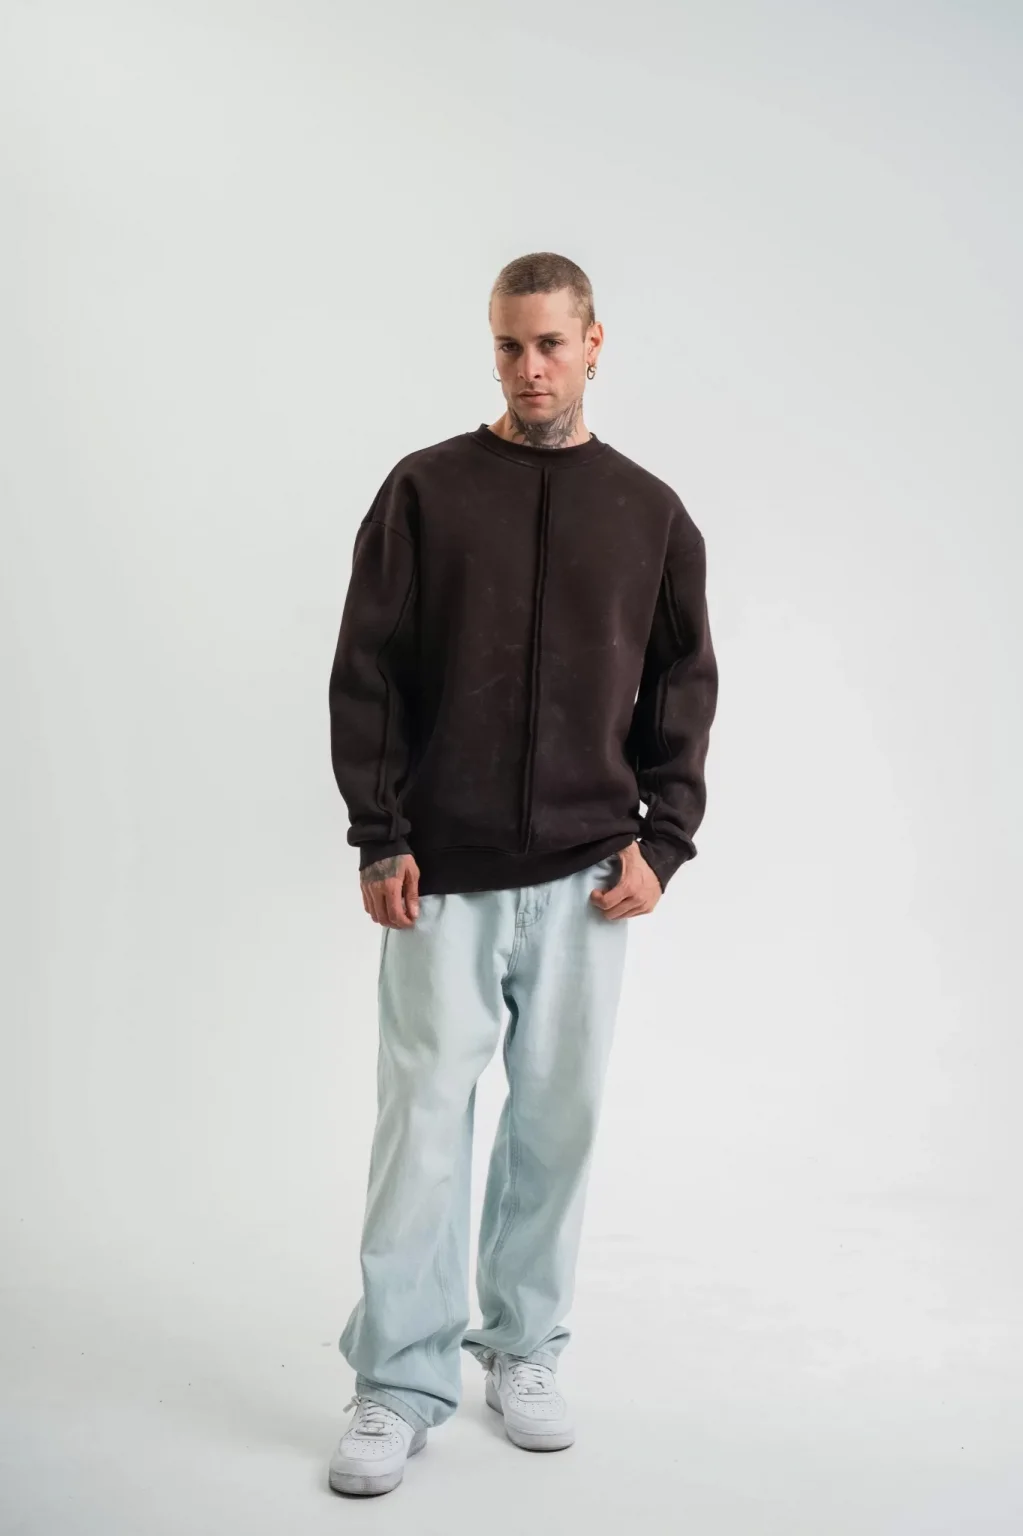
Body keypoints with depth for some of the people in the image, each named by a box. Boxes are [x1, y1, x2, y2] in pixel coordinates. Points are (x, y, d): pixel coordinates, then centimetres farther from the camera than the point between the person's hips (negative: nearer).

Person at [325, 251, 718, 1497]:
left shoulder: (650, 513, 8)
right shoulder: (424, 490, 1)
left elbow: (683, 690, 9)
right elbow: (364, 676, -1)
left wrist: (662, 842, -2)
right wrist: (379, 840, -8)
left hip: (584, 879, 2)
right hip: (442, 878, -2)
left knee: (558, 1121, 9)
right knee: (424, 1118, -1)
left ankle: (524, 1354, 27)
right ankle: (399, 1386, 12)